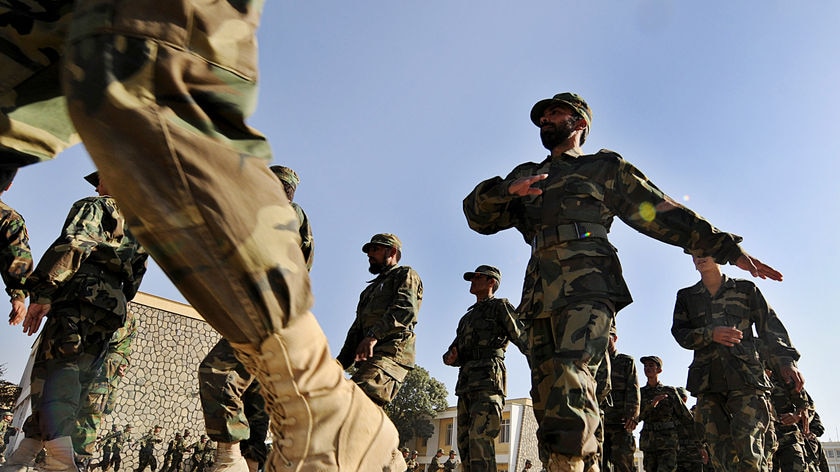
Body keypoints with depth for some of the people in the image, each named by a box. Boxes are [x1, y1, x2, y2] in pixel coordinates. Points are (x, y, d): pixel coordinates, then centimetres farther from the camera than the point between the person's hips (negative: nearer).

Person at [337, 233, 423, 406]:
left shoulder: (405, 275, 11)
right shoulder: (372, 288, 37)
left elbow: (406, 308, -11)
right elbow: (356, 328, 32)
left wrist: (374, 334, -25)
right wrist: (340, 363, 19)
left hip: (390, 352, -9)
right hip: (369, 358, 9)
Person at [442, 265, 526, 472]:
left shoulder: (500, 306, 10)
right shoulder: (467, 317, 30)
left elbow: (522, 338, -3)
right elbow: (454, 350, 28)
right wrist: (450, 357, 3)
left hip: (488, 377, -8)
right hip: (466, 382, 8)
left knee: (479, 437, -21)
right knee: (465, 442, 3)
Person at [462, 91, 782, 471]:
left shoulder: (604, 167, 21)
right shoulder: (525, 176, 30)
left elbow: (661, 213, 17)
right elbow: (477, 215, 18)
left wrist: (727, 247, 10)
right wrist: (506, 190, -4)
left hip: (587, 288, -4)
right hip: (541, 297, 5)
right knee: (548, 406, -2)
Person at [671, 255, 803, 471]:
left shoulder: (746, 289, 15)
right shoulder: (686, 296, 18)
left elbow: (770, 327, 8)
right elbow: (680, 333, 7)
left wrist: (786, 361, -6)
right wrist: (711, 334, -12)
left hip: (746, 375, -2)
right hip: (708, 380, 2)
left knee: (747, 440, -17)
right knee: (720, 450, -2)